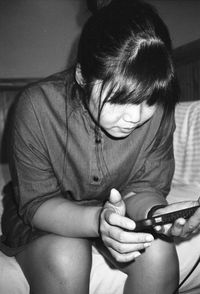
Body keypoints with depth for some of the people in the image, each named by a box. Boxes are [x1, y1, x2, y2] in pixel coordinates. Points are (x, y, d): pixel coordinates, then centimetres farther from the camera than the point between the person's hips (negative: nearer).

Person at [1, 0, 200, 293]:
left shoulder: (158, 110, -18)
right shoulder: (38, 106, -26)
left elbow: (146, 185, -8)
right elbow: (36, 203, -21)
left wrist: (154, 212, -33)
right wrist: (97, 220, -40)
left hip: (119, 211, 3)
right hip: (47, 216, -2)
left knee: (159, 252, -24)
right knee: (66, 261, -32)